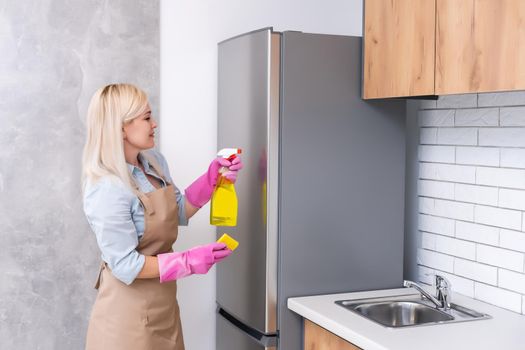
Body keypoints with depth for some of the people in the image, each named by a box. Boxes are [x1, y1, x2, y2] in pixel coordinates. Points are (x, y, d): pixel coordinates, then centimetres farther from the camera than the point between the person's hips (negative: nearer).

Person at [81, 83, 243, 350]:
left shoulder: (154, 161, 0)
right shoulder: (107, 189, -26)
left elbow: (179, 212, 12)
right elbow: (125, 266, -24)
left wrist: (211, 178, -1)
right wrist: (189, 261, -23)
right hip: (129, 310, -8)